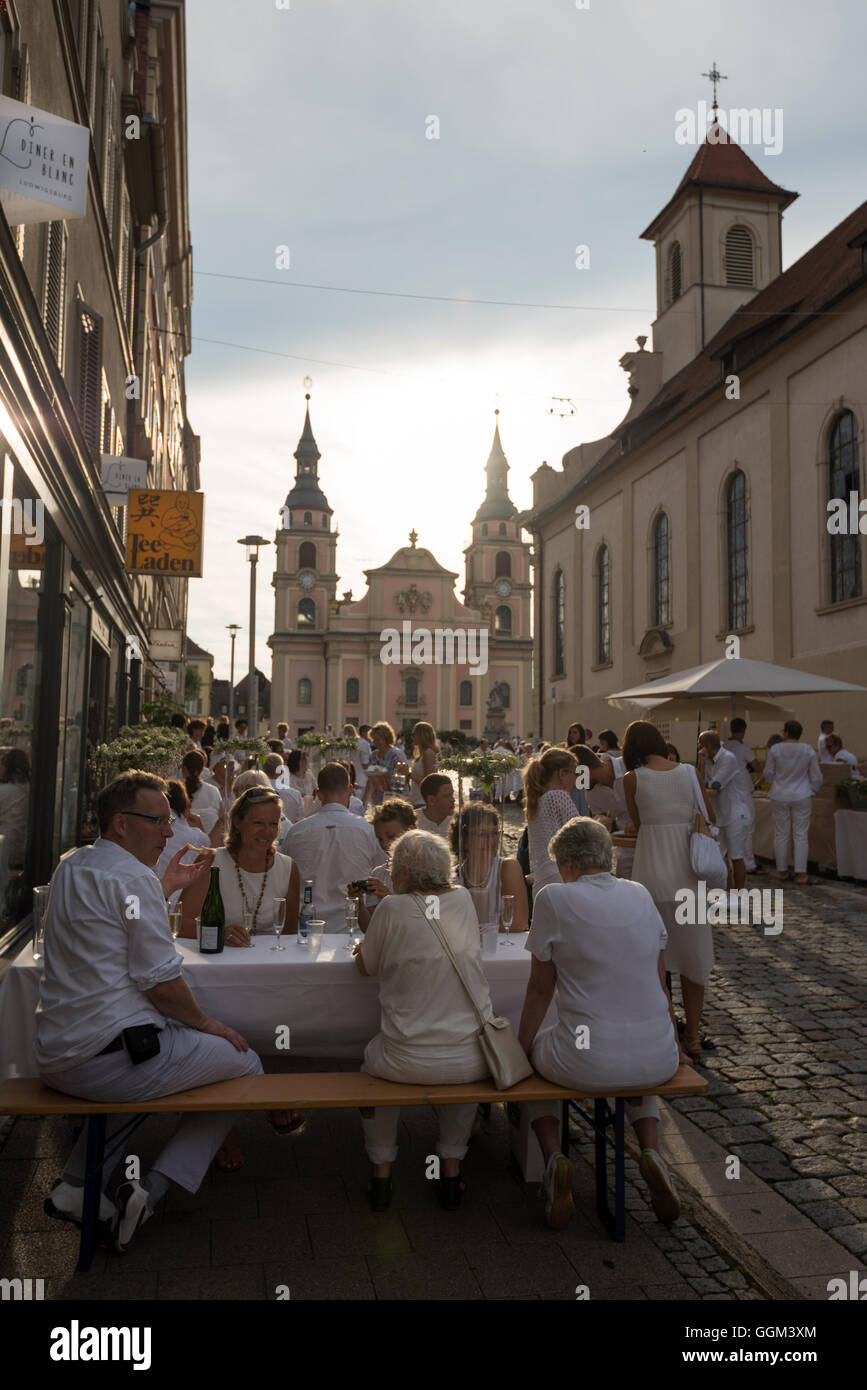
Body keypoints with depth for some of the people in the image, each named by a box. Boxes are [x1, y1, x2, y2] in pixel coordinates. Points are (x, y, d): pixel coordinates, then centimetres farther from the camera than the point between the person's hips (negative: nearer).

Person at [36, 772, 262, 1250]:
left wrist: (166, 888, 27)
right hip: (108, 1059, -9)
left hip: (54, 1059, 9)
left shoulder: (70, 866, 13)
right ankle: (151, 1188, -2)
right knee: (245, 1061, 3)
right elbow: (161, 981, -16)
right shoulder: (133, 877, -15)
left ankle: (75, 1185, 25)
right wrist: (208, 1024, -1)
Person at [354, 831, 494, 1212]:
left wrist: (363, 949, 26)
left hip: (409, 1062, -2)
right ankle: (452, 1171, 33)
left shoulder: (393, 908, -10)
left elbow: (365, 965, 4)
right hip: (472, 1059, 3)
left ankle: (381, 1173, 30)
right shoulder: (463, 900, 2)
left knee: (373, 1058, 30)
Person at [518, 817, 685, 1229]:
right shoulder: (641, 895, 5)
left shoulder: (554, 898, -8)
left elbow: (540, 988, -2)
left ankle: (552, 1157, 7)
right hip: (657, 1059, 4)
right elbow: (659, 982, 13)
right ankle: (651, 1152, 14)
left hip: (586, 1064, -4)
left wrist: (520, 1046, 13)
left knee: (533, 1053, 30)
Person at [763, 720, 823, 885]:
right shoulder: (808, 750, -5)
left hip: (780, 797, 0)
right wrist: (811, 792, 17)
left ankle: (782, 870, 16)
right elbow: (816, 777, 1)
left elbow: (768, 774, 1)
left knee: (781, 834, 9)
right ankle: (801, 873, 2)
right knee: (801, 835, 3)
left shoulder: (775, 749, -8)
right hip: (801, 797, 0)